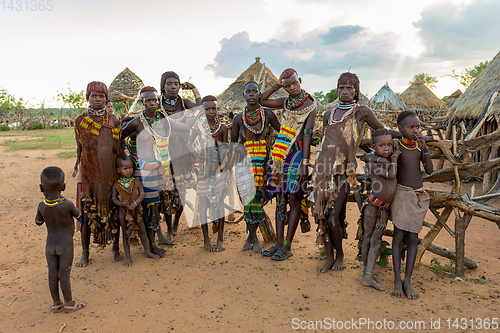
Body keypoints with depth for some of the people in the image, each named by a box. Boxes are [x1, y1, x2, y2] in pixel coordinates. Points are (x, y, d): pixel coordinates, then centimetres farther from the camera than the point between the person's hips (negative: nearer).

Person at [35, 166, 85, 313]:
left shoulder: (42, 206, -11)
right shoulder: (67, 205, -21)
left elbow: (38, 222, 8)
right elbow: (77, 215, 0)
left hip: (50, 245, 3)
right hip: (65, 245, -3)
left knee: (53, 275, 12)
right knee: (64, 275, 5)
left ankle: (56, 303, 25)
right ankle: (69, 303, 18)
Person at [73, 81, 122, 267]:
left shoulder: (114, 120, 2)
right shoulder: (80, 121, 3)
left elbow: (118, 148, 4)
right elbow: (79, 148, 8)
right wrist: (77, 164, 3)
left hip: (110, 171, 0)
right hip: (89, 173, 0)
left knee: (113, 209, 7)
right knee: (87, 211, 2)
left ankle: (116, 248, 23)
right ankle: (85, 253, 16)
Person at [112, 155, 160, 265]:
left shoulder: (136, 181, -3)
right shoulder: (117, 185, -5)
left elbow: (142, 194, -7)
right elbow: (114, 199, -3)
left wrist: (135, 203, -23)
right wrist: (121, 203, -23)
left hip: (136, 210, 1)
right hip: (123, 212, -1)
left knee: (142, 232, 9)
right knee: (126, 234, 8)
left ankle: (148, 252, 27)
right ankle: (127, 257, 19)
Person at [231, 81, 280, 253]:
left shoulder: (268, 114, 1)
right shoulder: (238, 118, 3)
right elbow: (233, 141, 11)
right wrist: (237, 147, -11)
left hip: (263, 161, 0)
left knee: (259, 197, 2)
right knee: (248, 197, -2)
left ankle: (250, 236, 20)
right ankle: (254, 238, 14)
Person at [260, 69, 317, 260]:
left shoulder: (310, 105, -3)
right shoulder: (286, 102, 12)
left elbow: (308, 134, -12)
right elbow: (261, 101, 15)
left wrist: (305, 163, -19)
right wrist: (276, 86, 6)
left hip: (298, 153, -5)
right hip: (281, 153, 6)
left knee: (294, 199, -4)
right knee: (280, 199, 6)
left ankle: (287, 246, 2)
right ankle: (278, 243, 13)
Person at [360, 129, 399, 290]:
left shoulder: (390, 160, 8)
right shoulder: (371, 163, -14)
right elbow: (391, 175, -19)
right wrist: (395, 157, -8)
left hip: (385, 209, 6)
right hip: (372, 205, -6)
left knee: (376, 241, 3)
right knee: (367, 237, 8)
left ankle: (368, 277, 6)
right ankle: (366, 269, 23)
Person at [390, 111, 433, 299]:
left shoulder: (420, 146, 4)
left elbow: (429, 170, -3)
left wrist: (425, 148, -13)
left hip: (419, 195, 3)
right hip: (401, 193, -3)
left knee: (413, 236, -1)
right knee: (399, 235, -8)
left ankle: (407, 281, 2)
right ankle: (397, 280, -3)